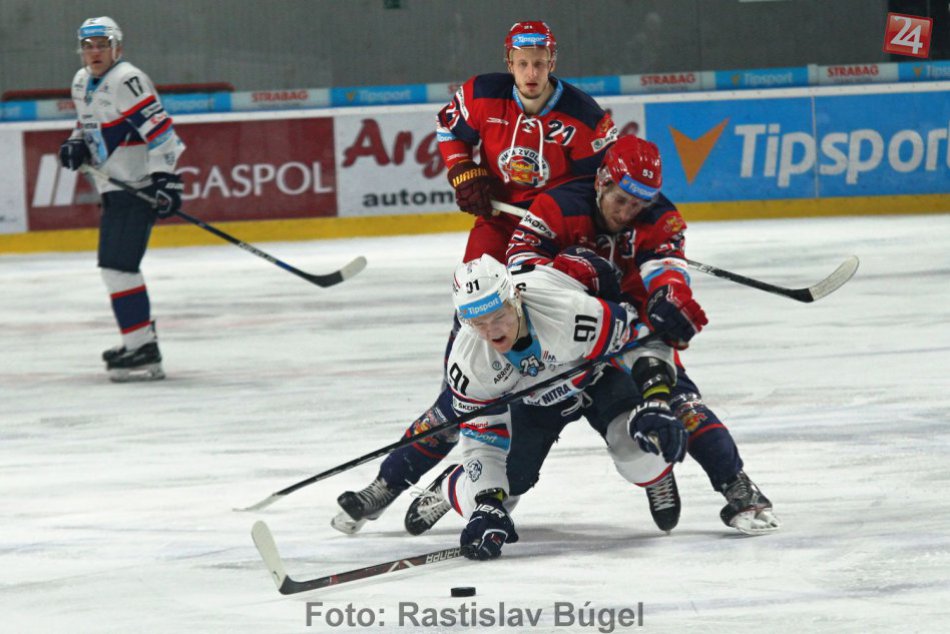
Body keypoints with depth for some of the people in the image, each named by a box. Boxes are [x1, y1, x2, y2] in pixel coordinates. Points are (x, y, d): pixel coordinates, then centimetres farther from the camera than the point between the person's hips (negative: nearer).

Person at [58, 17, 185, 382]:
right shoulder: (82, 83, 12)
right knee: (114, 265, 19)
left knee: (118, 265, -18)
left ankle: (145, 353, -20)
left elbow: (159, 129, -23)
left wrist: (165, 179, -29)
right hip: (113, 187, 10)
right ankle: (138, 340, 34)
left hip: (139, 186, -10)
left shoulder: (126, 81, -18)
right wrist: (76, 145, 5)